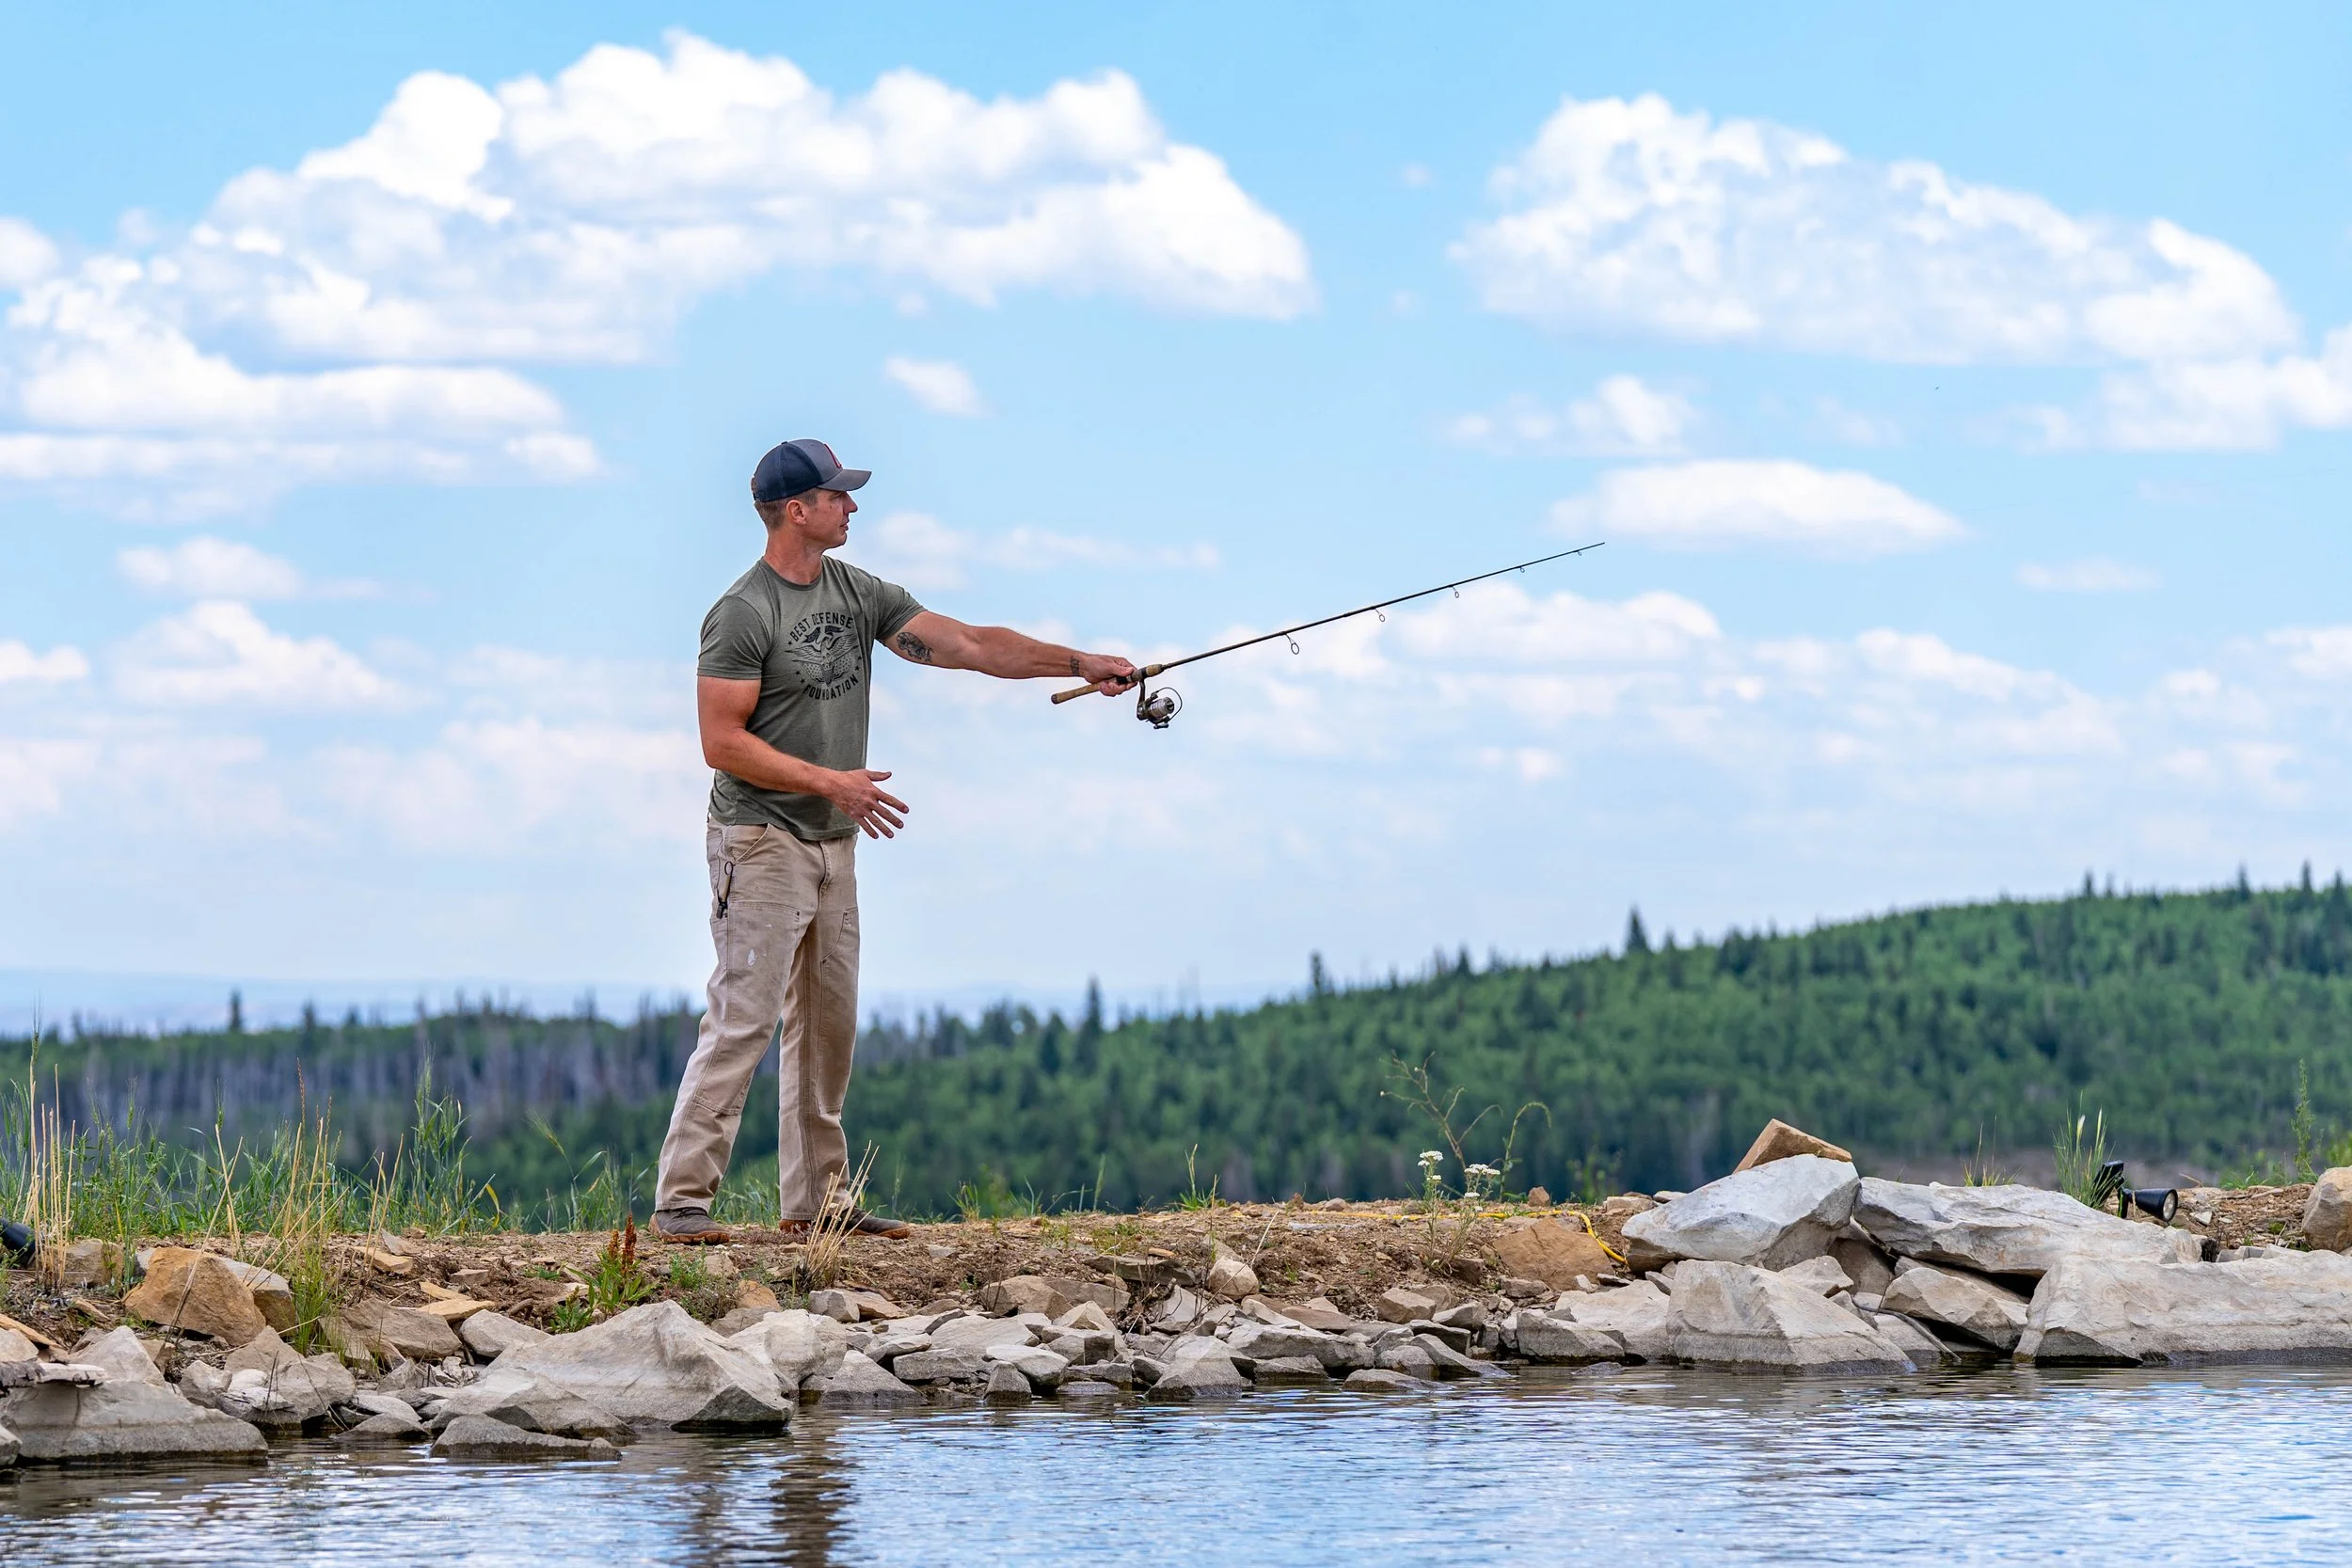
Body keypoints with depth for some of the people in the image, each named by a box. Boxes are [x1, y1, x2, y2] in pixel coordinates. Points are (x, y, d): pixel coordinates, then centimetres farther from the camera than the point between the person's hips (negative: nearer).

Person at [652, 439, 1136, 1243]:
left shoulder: (860, 595, 9)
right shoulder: (743, 614, -14)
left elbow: (966, 644, 7)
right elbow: (723, 744, -16)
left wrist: (1078, 662, -1)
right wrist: (831, 783, -20)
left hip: (835, 844, 8)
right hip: (762, 841, -8)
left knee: (829, 1025, 10)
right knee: (743, 1018, -12)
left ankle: (816, 1199, 16)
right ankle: (682, 1198, -10)